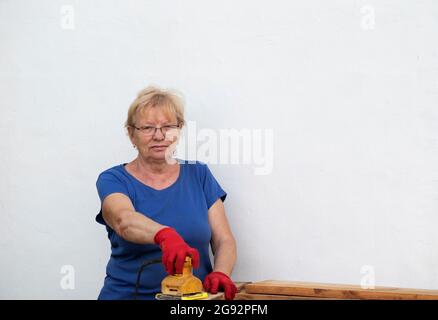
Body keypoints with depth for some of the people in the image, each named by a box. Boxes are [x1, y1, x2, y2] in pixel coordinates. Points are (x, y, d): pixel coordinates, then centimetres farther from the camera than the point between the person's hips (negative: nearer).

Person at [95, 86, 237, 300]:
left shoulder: (198, 174, 8)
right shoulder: (113, 180, 0)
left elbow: (224, 241, 5)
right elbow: (124, 220, -22)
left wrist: (220, 274, -15)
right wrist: (165, 235, -41)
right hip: (128, 294, -2)